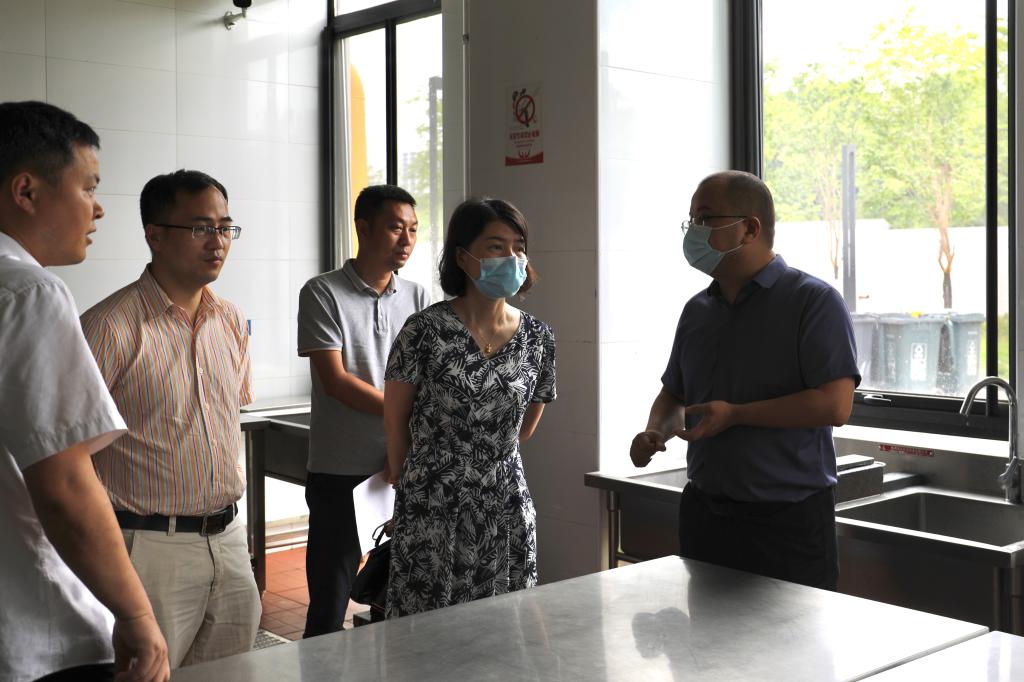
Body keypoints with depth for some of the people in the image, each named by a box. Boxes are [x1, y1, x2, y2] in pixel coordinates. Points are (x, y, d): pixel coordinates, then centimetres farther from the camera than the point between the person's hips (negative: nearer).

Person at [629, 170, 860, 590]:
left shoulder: (814, 301, -10)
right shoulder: (697, 311, 10)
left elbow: (835, 406, -19)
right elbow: (674, 394, 20)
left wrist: (734, 414, -19)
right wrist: (656, 431, -1)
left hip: (789, 522, -6)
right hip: (703, 515, 6)